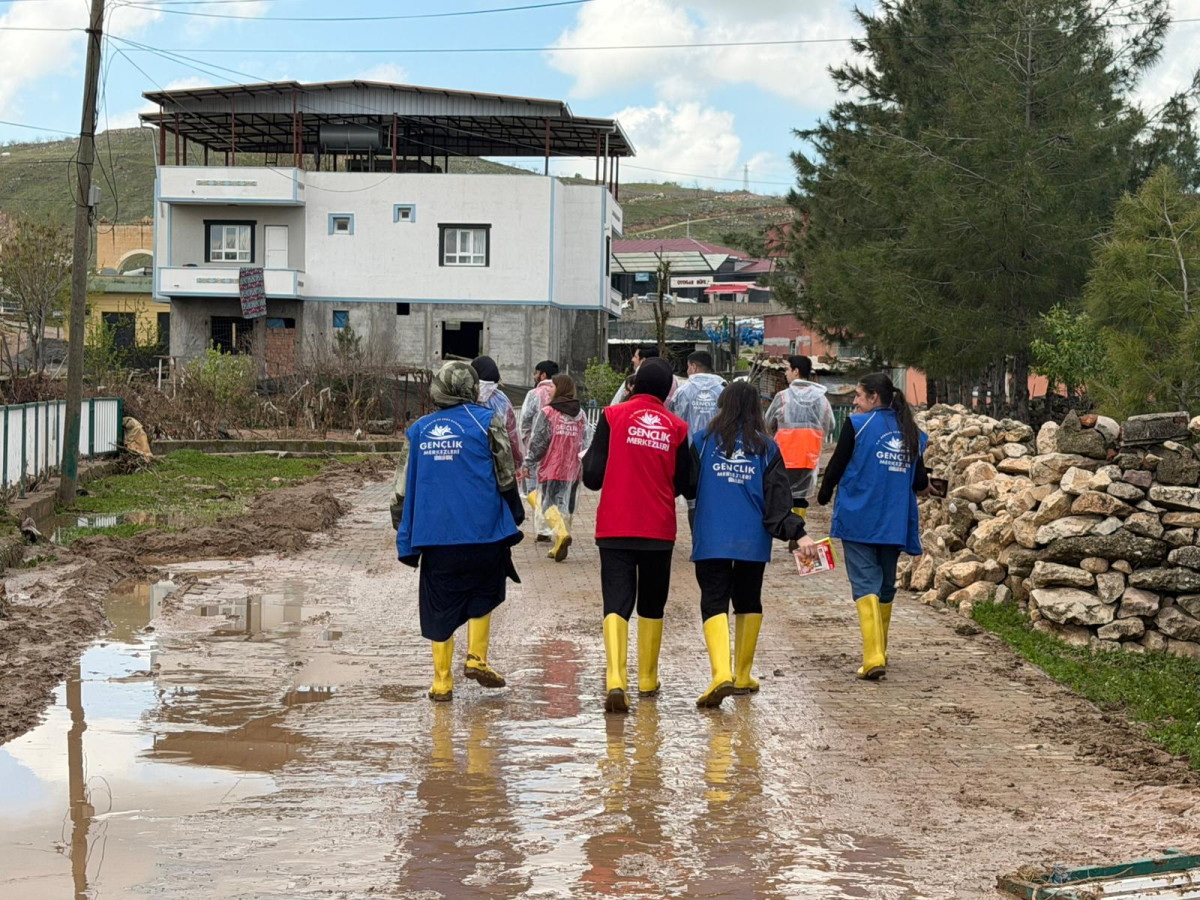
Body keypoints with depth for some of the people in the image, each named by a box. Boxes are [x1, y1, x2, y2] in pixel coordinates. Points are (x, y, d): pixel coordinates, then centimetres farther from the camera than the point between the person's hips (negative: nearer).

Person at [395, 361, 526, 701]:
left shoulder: (419, 429, 10)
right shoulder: (485, 421, -1)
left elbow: (407, 485, 11)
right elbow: (505, 476, -2)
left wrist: (408, 541, 16)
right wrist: (515, 517, 13)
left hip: (434, 534, 2)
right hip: (482, 532, -2)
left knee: (440, 607, 8)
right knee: (482, 594, 21)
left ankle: (442, 681, 10)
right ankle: (476, 658, 9)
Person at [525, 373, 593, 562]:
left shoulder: (548, 412, -9)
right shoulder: (580, 414, 7)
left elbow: (538, 441, -8)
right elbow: (585, 442, 7)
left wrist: (531, 461, 5)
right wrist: (581, 464, 15)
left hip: (551, 468, -5)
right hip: (573, 469, 5)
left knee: (550, 504, -2)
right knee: (566, 507, 13)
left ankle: (561, 533, -28)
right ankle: (559, 546, 16)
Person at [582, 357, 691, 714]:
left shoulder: (613, 416, -4)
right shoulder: (677, 427, 1)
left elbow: (593, 477, -6)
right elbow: (685, 485, 5)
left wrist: (588, 456, 14)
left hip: (614, 528, -1)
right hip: (659, 530, 1)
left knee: (616, 603, -4)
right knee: (651, 606, 17)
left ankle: (616, 680, -22)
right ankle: (647, 680, 26)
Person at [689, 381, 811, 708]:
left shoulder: (703, 440, 1)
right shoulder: (766, 447, 4)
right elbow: (778, 498, -3)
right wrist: (798, 534, -4)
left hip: (711, 539, -2)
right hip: (753, 540, 2)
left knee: (714, 603, -5)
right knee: (748, 602, 17)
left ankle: (721, 672, -26)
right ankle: (743, 676, 24)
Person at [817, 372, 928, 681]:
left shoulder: (857, 424, -6)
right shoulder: (912, 432, 9)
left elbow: (836, 467, -3)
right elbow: (920, 482, 10)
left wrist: (824, 496, 16)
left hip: (859, 519, -5)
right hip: (894, 523, 5)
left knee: (866, 584, -8)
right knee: (886, 586, 16)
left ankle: (874, 657, -21)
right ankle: (879, 652, 29)